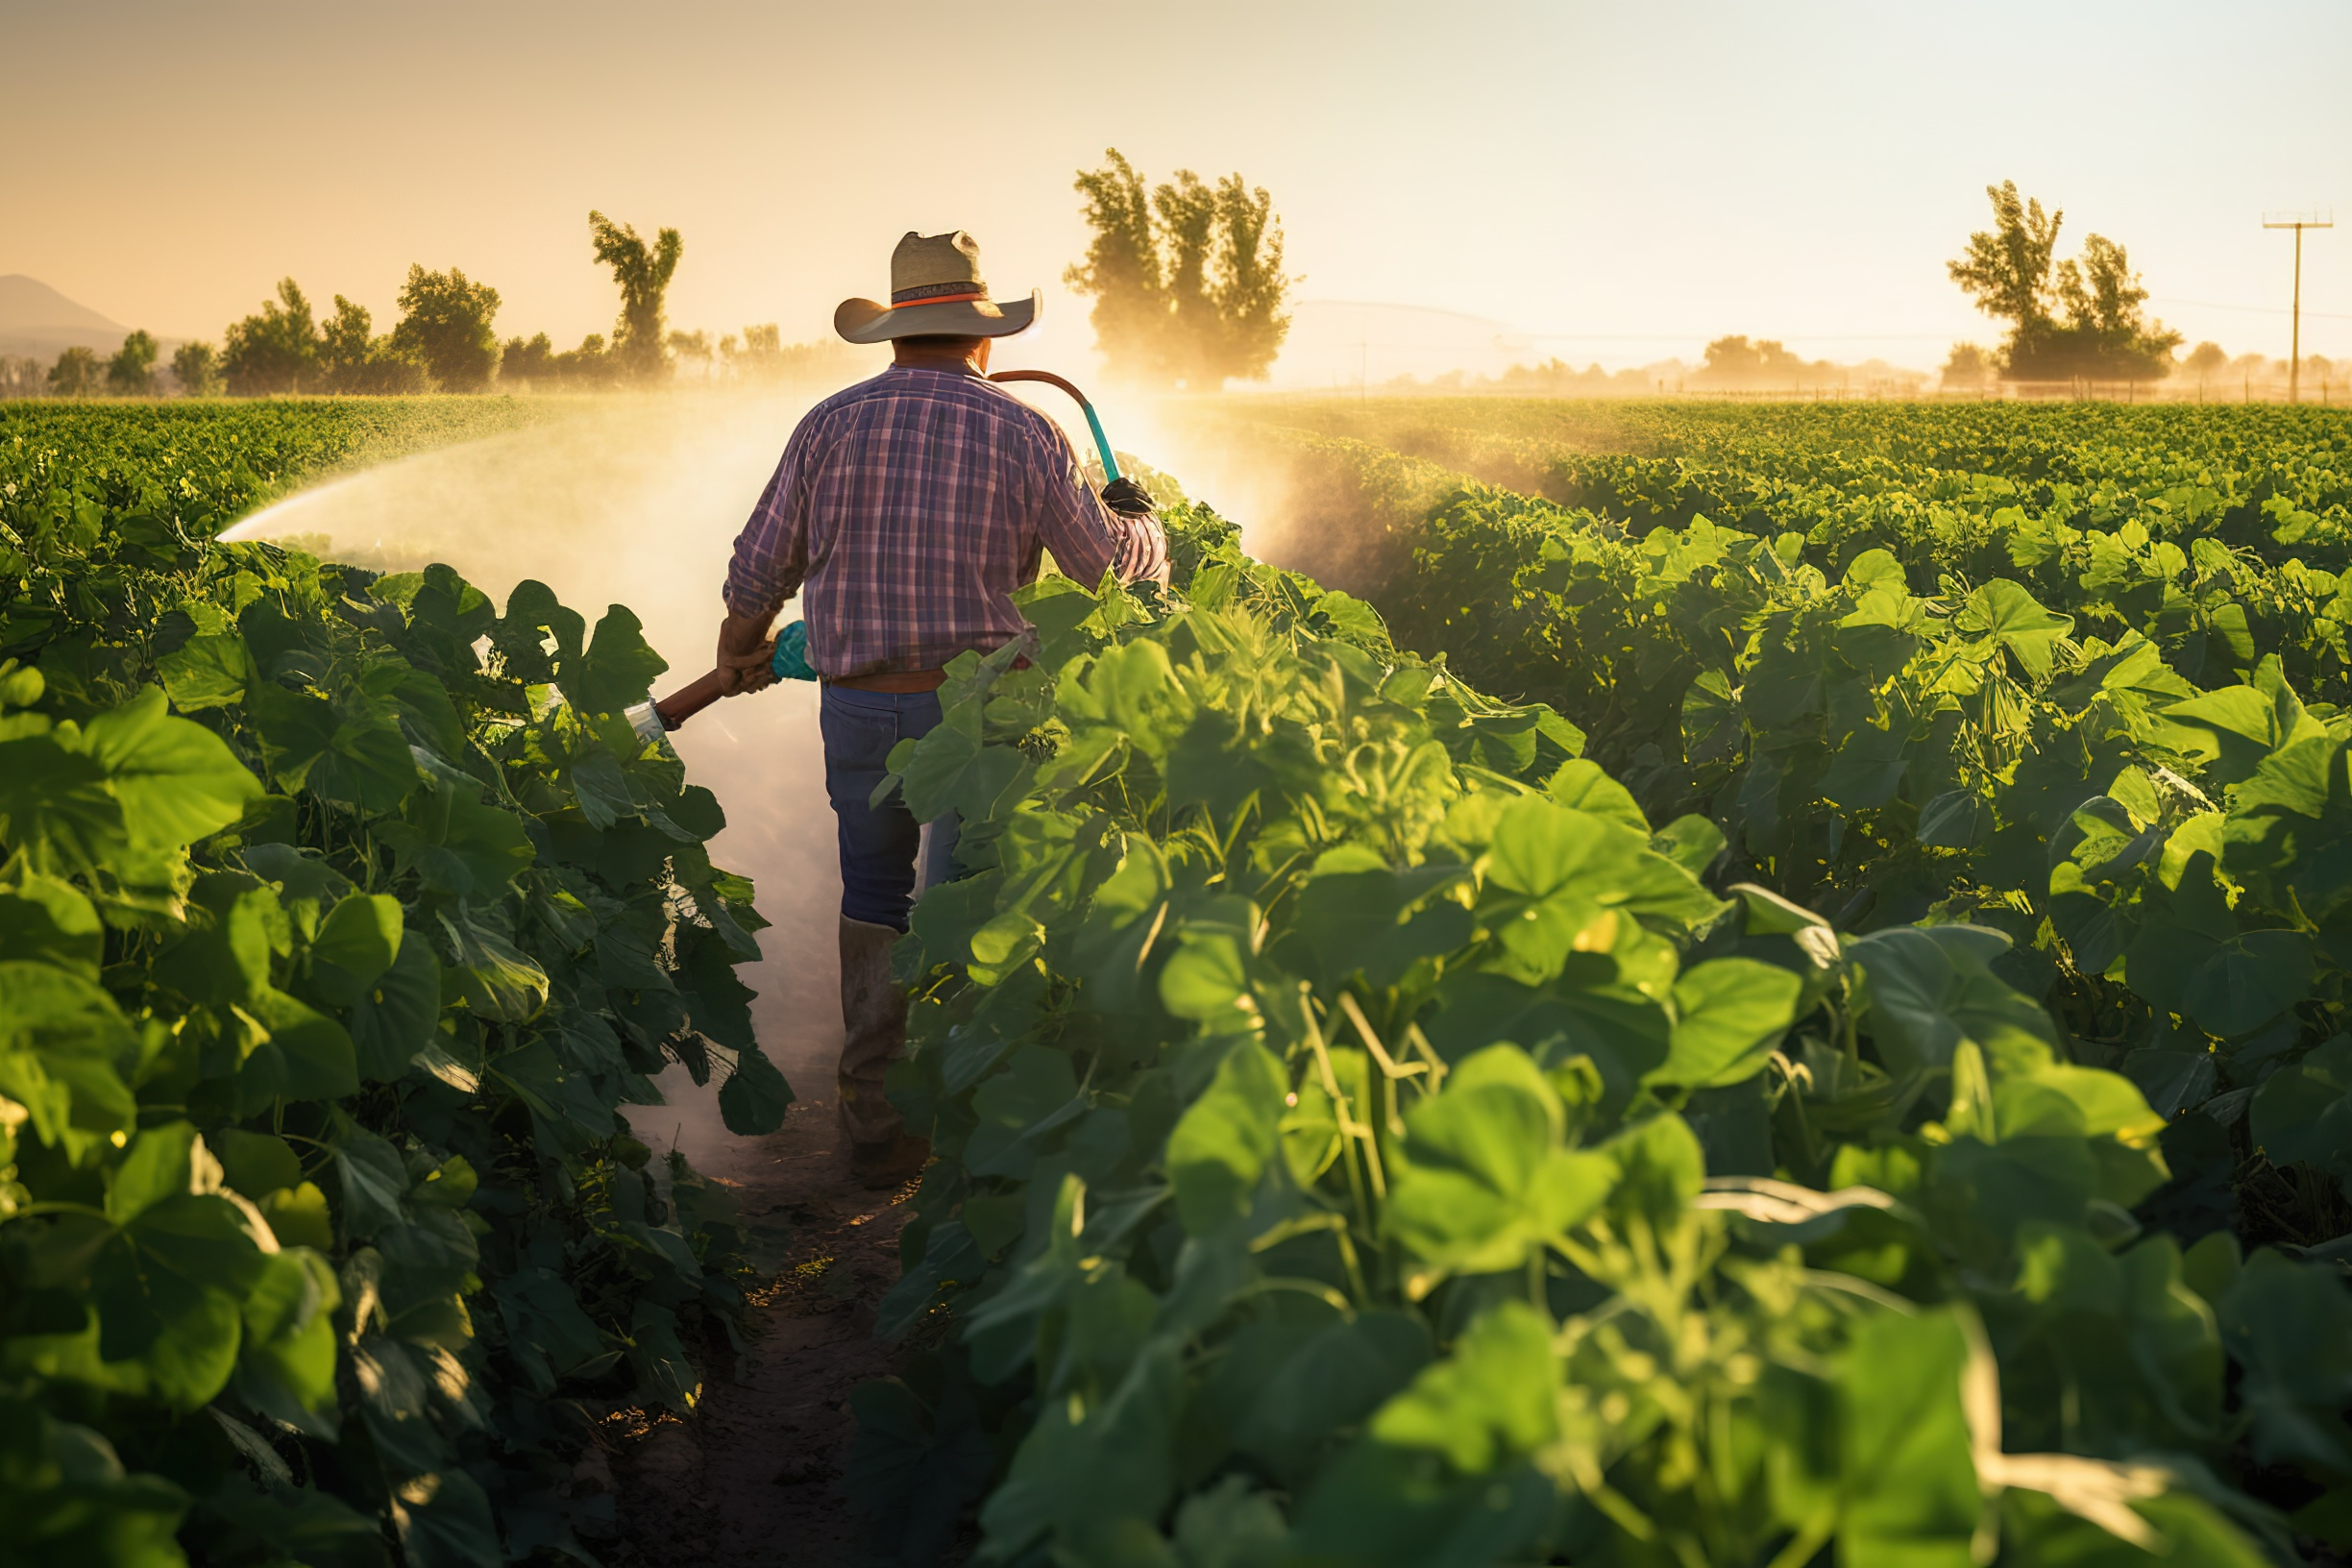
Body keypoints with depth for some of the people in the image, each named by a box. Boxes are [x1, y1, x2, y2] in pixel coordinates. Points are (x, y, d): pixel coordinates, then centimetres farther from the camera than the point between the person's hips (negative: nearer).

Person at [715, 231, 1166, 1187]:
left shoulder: (831, 425, 0)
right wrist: (1140, 520, 31)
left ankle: (878, 1129, 17)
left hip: (858, 705, 2)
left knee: (874, 904, 14)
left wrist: (739, 653, 28)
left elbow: (760, 566, 7)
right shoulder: (1023, 435, -3)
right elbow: (1108, 560, 7)